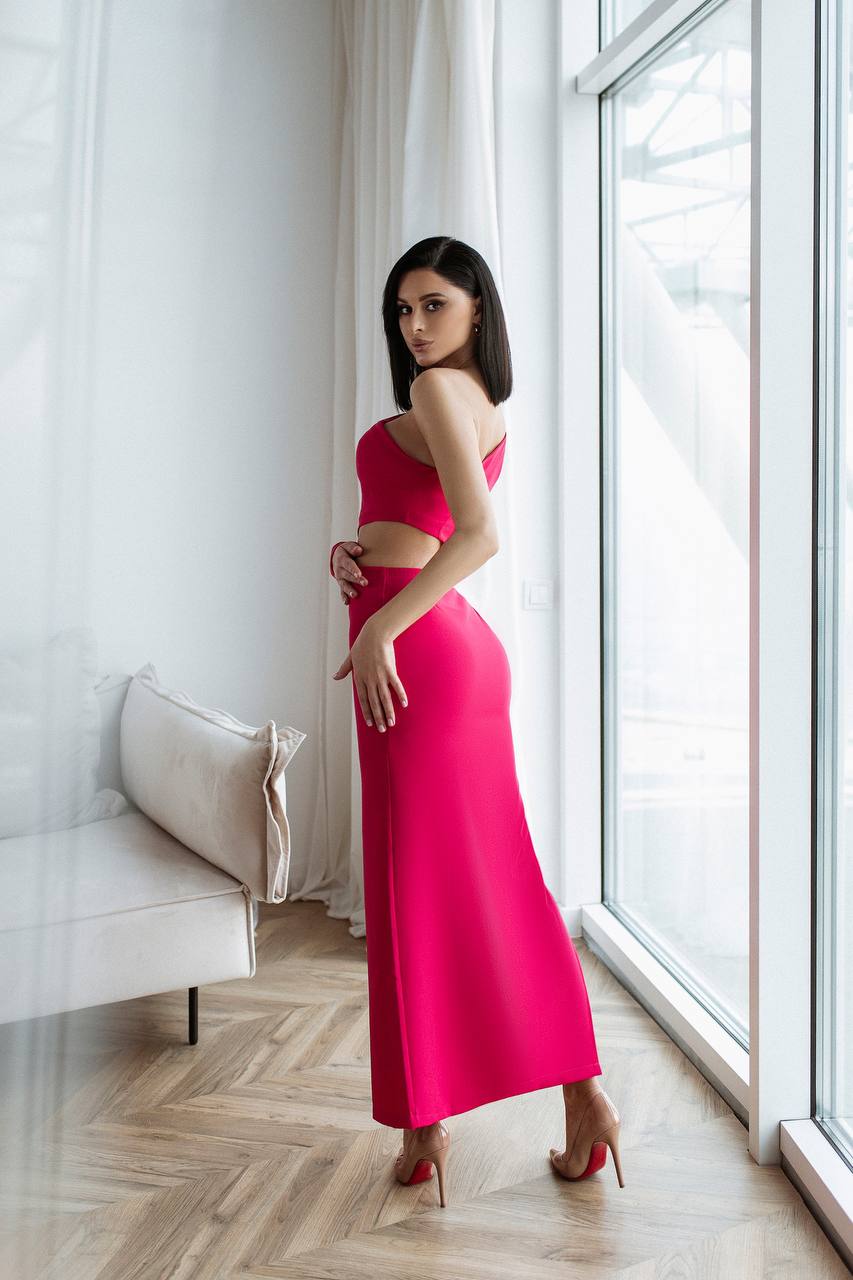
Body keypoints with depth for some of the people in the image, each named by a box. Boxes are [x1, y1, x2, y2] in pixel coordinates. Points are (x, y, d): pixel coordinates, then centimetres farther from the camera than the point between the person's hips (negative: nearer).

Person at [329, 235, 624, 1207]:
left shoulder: (437, 388, -7)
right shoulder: (486, 408, 21)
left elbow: (481, 534, -21)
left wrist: (378, 628, -19)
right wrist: (350, 552, 6)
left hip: (415, 647, -9)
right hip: (464, 645, 9)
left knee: (417, 879, 0)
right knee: (498, 878, 11)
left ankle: (425, 1120, 15)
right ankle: (583, 1097, 17)